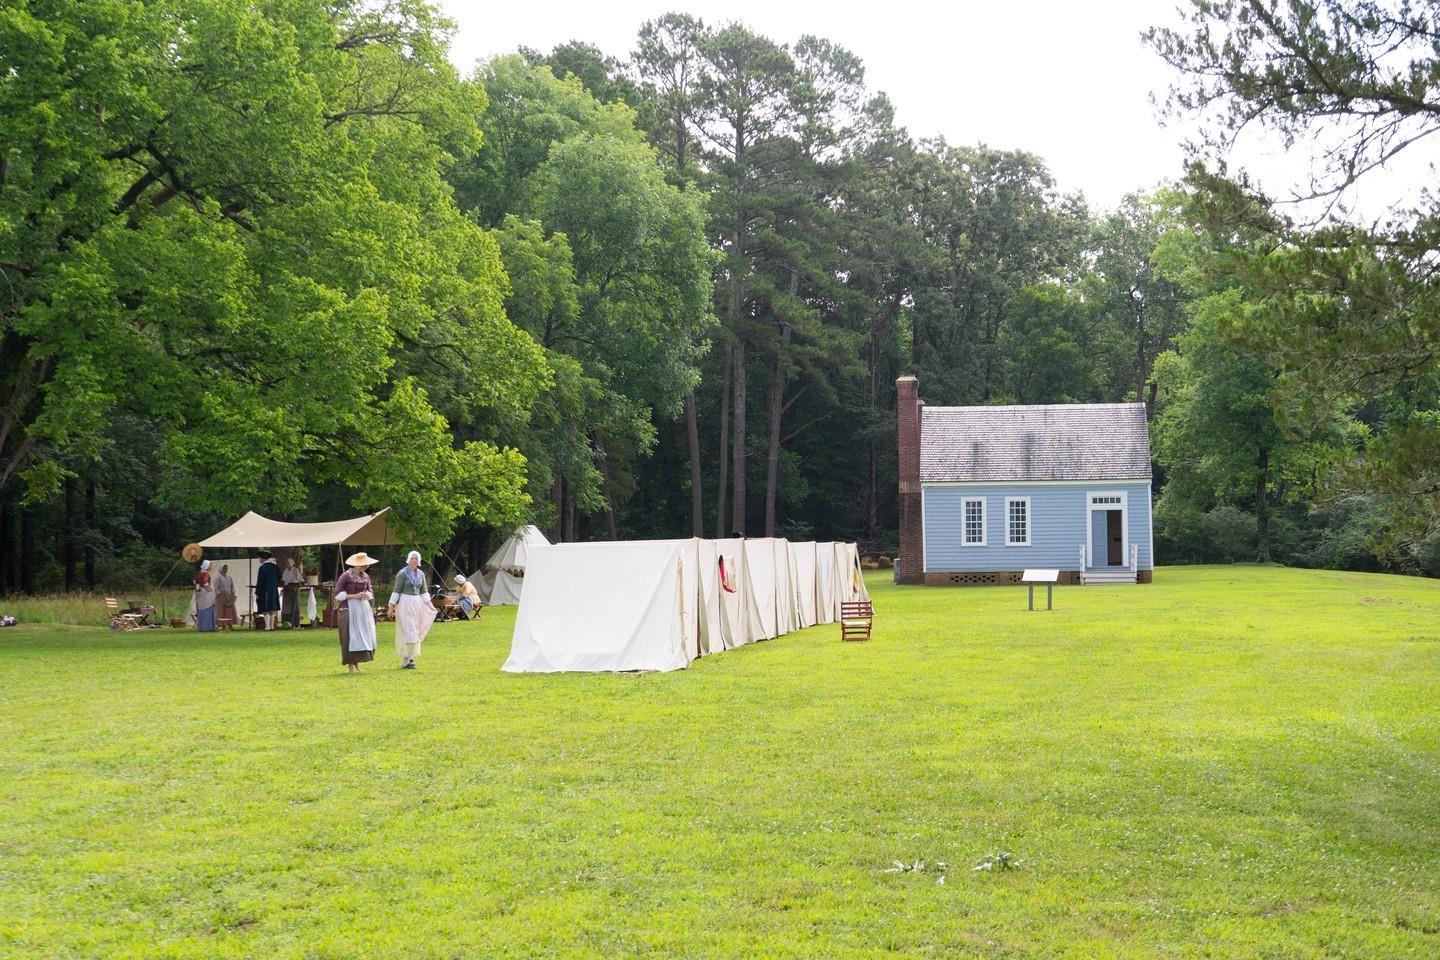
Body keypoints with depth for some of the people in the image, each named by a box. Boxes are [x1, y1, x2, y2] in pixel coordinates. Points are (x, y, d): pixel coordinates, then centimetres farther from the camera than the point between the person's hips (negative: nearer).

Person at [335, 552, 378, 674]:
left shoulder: (365, 576, 6)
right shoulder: (346, 576, -11)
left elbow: (370, 590, 19)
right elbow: (338, 594, -9)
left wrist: (367, 595, -4)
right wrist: (355, 596, -14)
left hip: (363, 609, 6)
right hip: (349, 609, -6)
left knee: (363, 636, 4)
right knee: (350, 638, -4)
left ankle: (357, 663, 16)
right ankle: (350, 665, 4)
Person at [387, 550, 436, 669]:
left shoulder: (421, 574, 10)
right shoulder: (402, 573, -5)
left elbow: (424, 591, 14)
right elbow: (396, 591, -6)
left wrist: (431, 605, 6)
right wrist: (391, 607, -10)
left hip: (417, 604, 6)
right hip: (405, 604, -6)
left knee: (415, 632, 6)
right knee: (408, 632, -10)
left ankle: (410, 658, 14)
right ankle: (406, 661, -8)